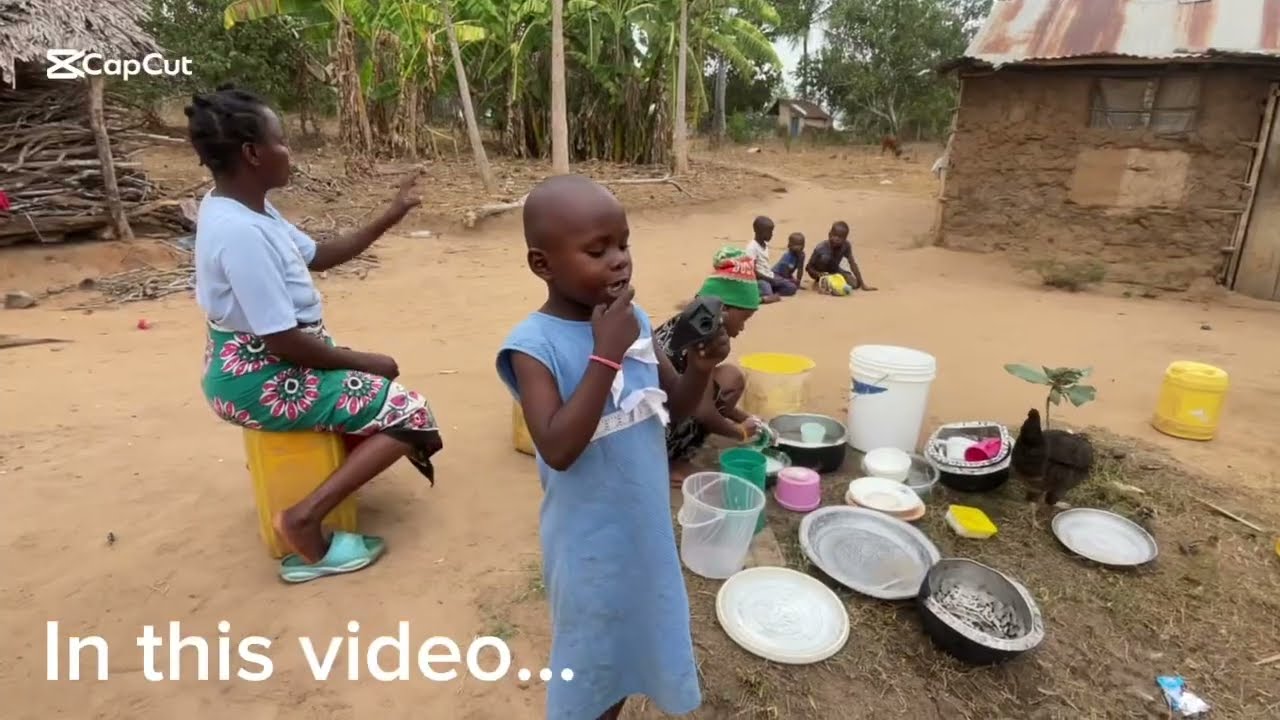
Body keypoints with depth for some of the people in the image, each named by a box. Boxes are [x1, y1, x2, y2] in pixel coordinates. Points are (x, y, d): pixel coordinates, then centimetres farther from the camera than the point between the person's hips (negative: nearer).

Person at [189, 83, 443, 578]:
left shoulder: (238, 208, 4)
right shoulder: (241, 232, -27)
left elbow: (317, 255, 14)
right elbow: (283, 339, -28)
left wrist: (389, 218, 9)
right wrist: (366, 362, -15)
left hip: (252, 367, 10)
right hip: (262, 382, -10)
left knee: (373, 384, 27)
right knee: (409, 412, -9)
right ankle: (304, 522, -9)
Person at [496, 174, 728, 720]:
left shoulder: (633, 319, -5)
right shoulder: (534, 344, -22)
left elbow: (676, 407, 4)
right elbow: (558, 449, -31)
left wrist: (700, 367, -17)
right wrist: (605, 356, -33)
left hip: (644, 526, 6)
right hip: (589, 541, -6)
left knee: (629, 638, 26)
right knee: (586, 656, 17)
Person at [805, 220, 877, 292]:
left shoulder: (846, 245, -22)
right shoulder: (821, 248, -31)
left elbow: (852, 264, -17)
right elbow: (808, 267, -24)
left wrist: (862, 284, -18)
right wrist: (819, 275, -43)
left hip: (833, 270, 4)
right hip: (819, 272, -4)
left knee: (854, 284, -13)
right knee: (825, 257, -35)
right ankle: (821, 281, -10)